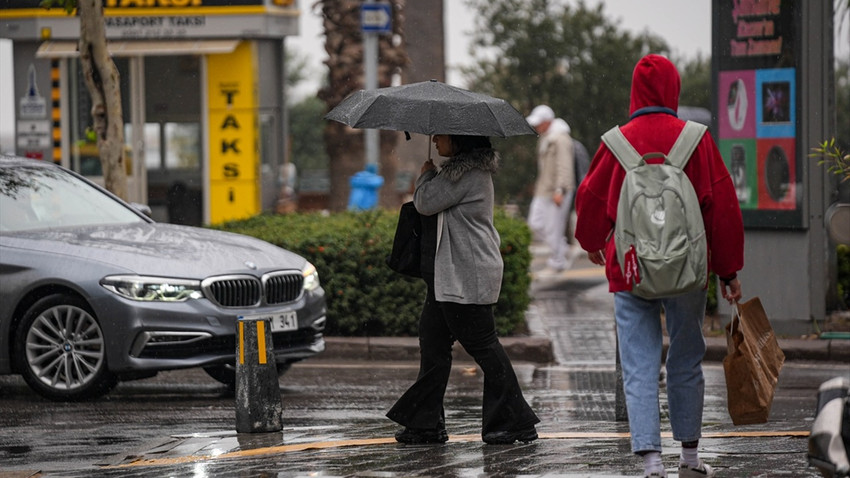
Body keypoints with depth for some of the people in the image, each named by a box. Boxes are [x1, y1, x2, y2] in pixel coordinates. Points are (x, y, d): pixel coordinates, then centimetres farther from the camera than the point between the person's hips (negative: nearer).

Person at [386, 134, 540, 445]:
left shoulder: (470, 174, -17)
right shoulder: (465, 170, 16)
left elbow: (426, 202, -15)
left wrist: (426, 175, 2)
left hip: (467, 277, -11)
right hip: (447, 277, 11)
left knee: (482, 345, -6)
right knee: (433, 342, 9)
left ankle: (516, 422, 1)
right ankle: (426, 424, 12)